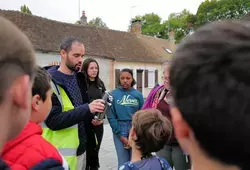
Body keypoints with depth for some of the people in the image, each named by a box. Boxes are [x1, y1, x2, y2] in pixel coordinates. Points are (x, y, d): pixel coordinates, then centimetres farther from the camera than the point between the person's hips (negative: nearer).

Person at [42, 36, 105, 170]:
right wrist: (87, 109, -28)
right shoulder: (50, 82, -16)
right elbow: (53, 121, -22)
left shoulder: (78, 78, 8)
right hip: (61, 153, -7)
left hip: (80, 147, 8)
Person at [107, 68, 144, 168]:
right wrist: (120, 135, -9)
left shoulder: (138, 95, 0)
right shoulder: (113, 94, -4)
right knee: (123, 162, 5)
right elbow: (111, 116, -6)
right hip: (119, 130, -1)